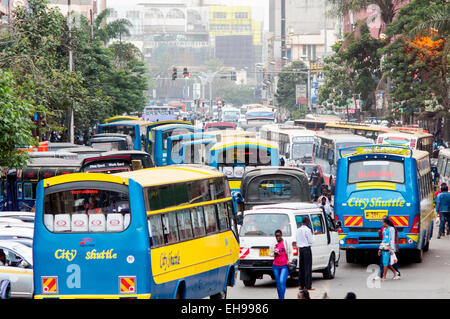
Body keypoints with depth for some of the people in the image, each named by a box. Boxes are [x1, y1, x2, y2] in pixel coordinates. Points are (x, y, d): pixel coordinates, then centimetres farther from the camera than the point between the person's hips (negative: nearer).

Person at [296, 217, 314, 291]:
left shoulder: (298, 230, 10)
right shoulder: (307, 230, -12)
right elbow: (311, 241, -11)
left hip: (300, 249, 7)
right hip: (307, 248, -7)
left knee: (301, 267, 12)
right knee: (308, 267, -5)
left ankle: (301, 285, 13)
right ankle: (308, 286, -8)